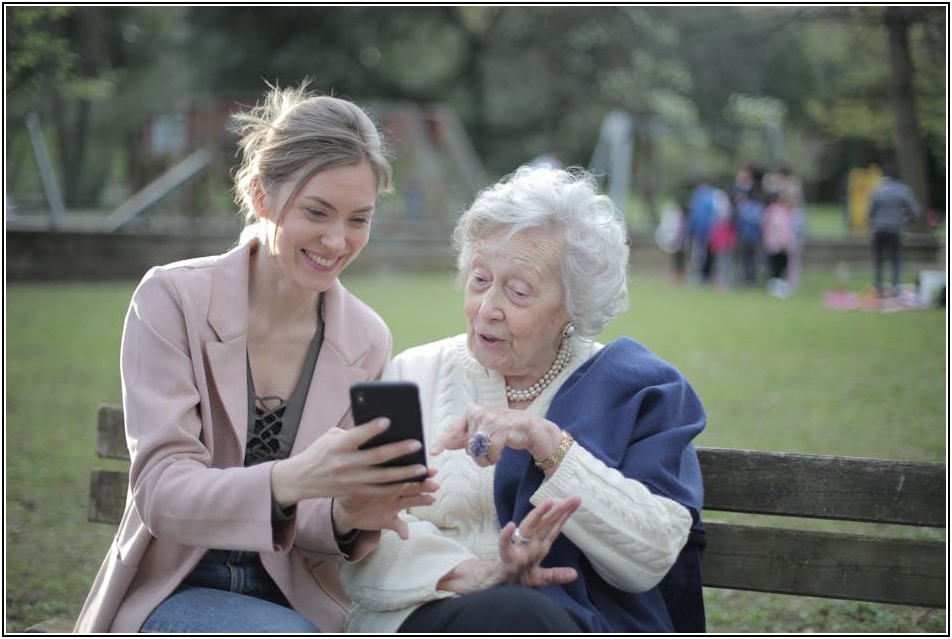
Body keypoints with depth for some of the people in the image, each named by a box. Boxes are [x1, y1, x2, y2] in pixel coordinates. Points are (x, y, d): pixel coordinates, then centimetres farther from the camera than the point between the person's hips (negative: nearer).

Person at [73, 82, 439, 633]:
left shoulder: (367, 341, -1)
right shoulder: (172, 299, -9)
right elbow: (160, 493, -17)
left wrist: (350, 516, -23)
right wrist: (288, 480, -37)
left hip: (296, 604, 3)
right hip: (176, 592, -3)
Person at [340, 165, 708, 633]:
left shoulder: (639, 388, 14)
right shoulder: (414, 375, 17)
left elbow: (651, 557, -1)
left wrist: (548, 444, -9)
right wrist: (468, 573, -15)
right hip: (430, 617, -1)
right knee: (511, 617, -37)